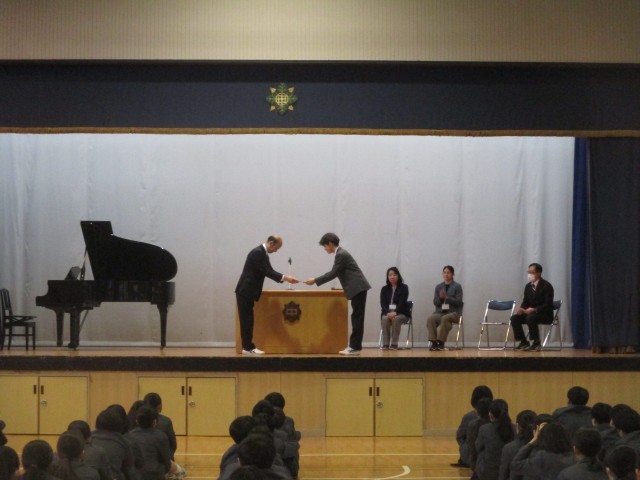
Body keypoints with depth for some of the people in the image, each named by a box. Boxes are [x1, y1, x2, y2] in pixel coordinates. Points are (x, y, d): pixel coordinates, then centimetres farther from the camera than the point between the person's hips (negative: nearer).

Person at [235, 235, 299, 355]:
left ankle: (248, 346, 12)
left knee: (248, 320, 10)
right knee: (246, 320, -7)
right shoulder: (258, 252, -18)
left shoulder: (263, 253, 14)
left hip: (248, 292, 10)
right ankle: (248, 347, -5)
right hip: (245, 291, -10)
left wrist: (285, 278, 1)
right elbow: (266, 272, -21)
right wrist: (284, 277, -21)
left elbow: (269, 271, 14)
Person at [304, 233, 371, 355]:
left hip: (358, 288, -11)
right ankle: (355, 346, 9)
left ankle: (355, 347, -11)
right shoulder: (341, 253, 18)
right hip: (358, 289, 11)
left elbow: (333, 273, -16)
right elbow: (334, 273, 22)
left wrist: (315, 281, -10)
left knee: (357, 317, -10)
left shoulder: (341, 255, -14)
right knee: (356, 317, 9)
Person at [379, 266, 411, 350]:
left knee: (396, 319, -36)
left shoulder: (404, 287, 1)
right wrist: (388, 312, -22)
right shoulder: (384, 289, 10)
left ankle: (394, 344, -34)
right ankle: (385, 344, -32)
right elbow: (382, 303, -1)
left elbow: (402, 302, -12)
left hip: (401, 313, -2)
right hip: (388, 312, 2)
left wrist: (395, 312, -29)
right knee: (385, 319, -32)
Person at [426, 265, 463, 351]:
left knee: (445, 318, -37)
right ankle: (433, 342, -28)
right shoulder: (438, 287, 15)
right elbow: (435, 302, 11)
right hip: (440, 312, 3)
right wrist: (440, 298, -11)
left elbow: (458, 302, -5)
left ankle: (441, 342, -32)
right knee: (430, 318, -29)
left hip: (453, 312, -3)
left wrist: (447, 297, -17)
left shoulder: (457, 286, 4)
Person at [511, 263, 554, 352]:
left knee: (530, 318, -36)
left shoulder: (547, 286, -14)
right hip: (530, 312, 7)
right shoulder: (528, 286, 7)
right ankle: (523, 342, -4)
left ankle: (536, 344, -23)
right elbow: (525, 302, 12)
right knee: (514, 318, -14)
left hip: (545, 314, -7)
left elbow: (548, 305, -20)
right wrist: (522, 309, -12)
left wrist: (534, 310, -32)